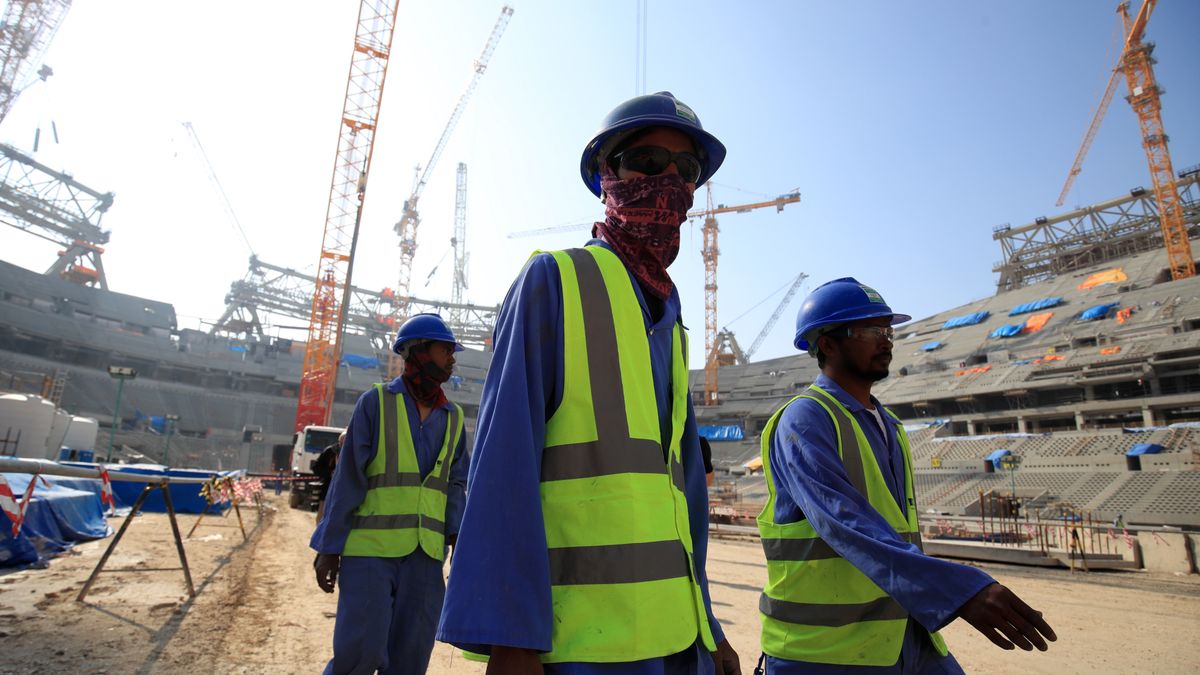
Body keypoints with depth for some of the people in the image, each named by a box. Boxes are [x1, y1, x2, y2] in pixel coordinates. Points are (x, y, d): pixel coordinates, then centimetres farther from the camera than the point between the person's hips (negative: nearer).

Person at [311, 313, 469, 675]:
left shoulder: (452, 418, 11)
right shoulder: (376, 401, -2)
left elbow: (455, 484, 10)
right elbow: (348, 477, -3)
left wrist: (458, 535, -5)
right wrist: (328, 547, -4)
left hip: (424, 553, 4)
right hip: (369, 546, -4)